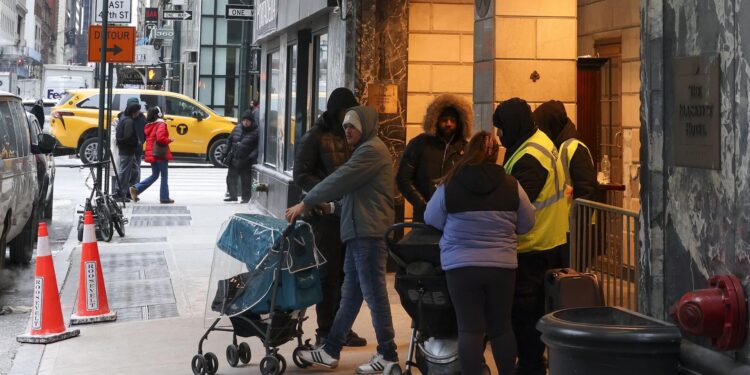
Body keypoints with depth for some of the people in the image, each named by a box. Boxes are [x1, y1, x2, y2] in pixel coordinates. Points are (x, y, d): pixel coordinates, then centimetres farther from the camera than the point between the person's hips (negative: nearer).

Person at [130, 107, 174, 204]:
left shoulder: (148, 125, 11)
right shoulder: (161, 124, -13)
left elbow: (147, 138, 16)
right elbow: (160, 138, -26)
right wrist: (169, 140, -9)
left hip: (152, 154, 7)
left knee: (154, 175, 16)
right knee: (164, 176, 4)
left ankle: (136, 188, 4)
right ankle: (164, 198, 8)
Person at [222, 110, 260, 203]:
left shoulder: (255, 132, -9)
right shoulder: (237, 128, 7)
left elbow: (258, 147, -11)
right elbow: (229, 140, 16)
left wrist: (252, 156, -21)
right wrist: (226, 152, 12)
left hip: (246, 161, -5)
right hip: (234, 159, 6)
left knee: (246, 180, 0)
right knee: (231, 178, 10)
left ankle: (246, 198, 11)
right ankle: (233, 196, 21)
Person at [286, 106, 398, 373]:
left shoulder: (372, 150, -11)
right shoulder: (365, 150, 23)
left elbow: (339, 180, -16)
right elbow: (346, 185, 22)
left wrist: (305, 203, -12)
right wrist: (319, 202, 11)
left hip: (369, 232, -10)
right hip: (360, 231, 10)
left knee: (373, 293, -5)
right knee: (350, 293, 11)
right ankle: (331, 351, 15)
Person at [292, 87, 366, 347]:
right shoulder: (315, 137, -4)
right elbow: (300, 175, -9)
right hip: (325, 215, -5)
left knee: (346, 273, 8)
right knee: (329, 273, 0)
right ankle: (324, 331, 9)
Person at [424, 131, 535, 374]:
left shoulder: (449, 185, -7)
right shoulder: (511, 185, -5)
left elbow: (432, 220, 6)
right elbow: (527, 224, 5)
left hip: (461, 265, -1)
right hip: (502, 265, 2)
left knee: (470, 328, 2)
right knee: (501, 327, 14)